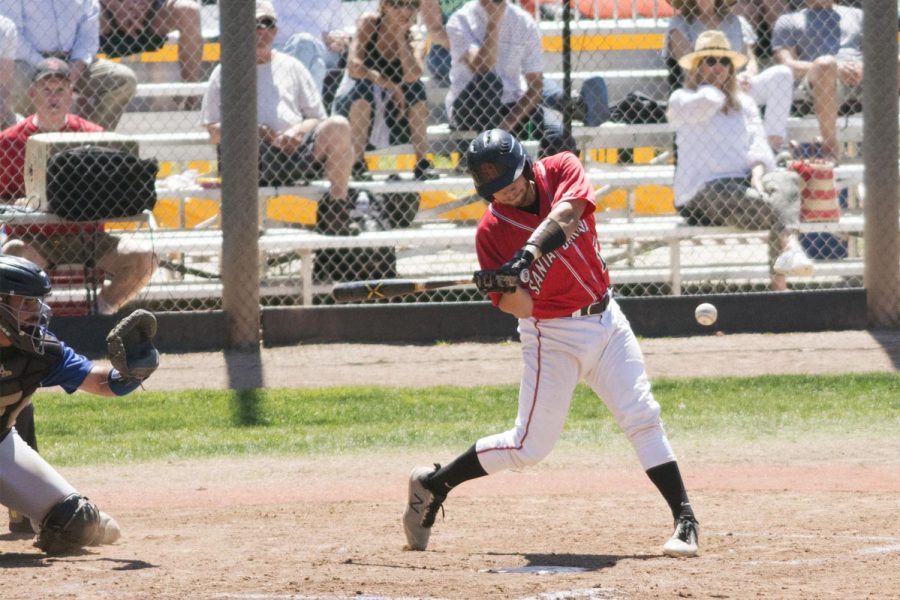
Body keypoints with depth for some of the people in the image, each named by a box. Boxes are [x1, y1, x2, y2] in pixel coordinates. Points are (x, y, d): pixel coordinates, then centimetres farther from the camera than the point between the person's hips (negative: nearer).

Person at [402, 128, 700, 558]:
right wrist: (505, 286, -39)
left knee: (642, 417, -5)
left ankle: (684, 518, -3)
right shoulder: (491, 232, -14)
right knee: (530, 445, -3)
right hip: (552, 335, -3)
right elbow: (521, 308, -18)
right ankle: (433, 484, 12)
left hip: (605, 317, 3)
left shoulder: (561, 169, -8)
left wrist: (528, 253, -43)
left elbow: (564, 212, -30)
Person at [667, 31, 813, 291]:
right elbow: (706, 102, -14)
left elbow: (758, 144, 12)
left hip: (743, 182, 4)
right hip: (702, 190, -4)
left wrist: (757, 173, -10)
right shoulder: (681, 99, 10)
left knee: (786, 180, -30)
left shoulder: (744, 103, 25)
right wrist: (714, 88, 11)